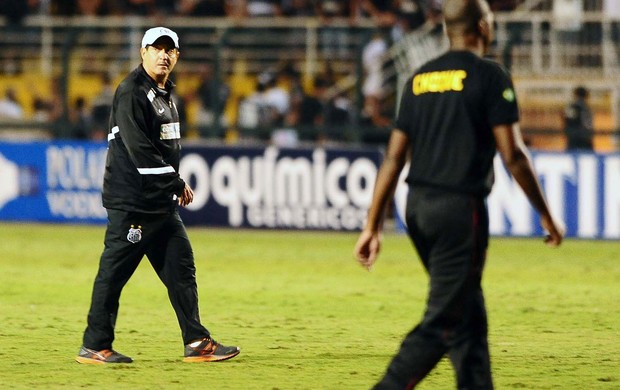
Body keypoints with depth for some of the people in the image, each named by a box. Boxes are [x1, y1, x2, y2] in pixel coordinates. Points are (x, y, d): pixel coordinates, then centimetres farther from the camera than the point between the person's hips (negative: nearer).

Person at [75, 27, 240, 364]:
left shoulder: (165, 95, 17)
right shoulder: (131, 93, -12)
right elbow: (139, 150, -20)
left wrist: (174, 187, 7)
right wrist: (176, 183, -17)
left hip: (162, 203, 9)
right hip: (131, 201, -9)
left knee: (181, 270, 6)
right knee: (114, 272, -4)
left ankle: (197, 343, 7)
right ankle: (94, 346, 3)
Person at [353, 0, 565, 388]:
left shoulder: (420, 78, 12)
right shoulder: (489, 75, -6)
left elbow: (394, 157, 10)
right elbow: (513, 155, -9)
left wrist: (373, 226, 12)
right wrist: (547, 215, 0)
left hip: (418, 209, 7)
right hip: (461, 209, -7)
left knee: (468, 313, 17)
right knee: (443, 321, -7)